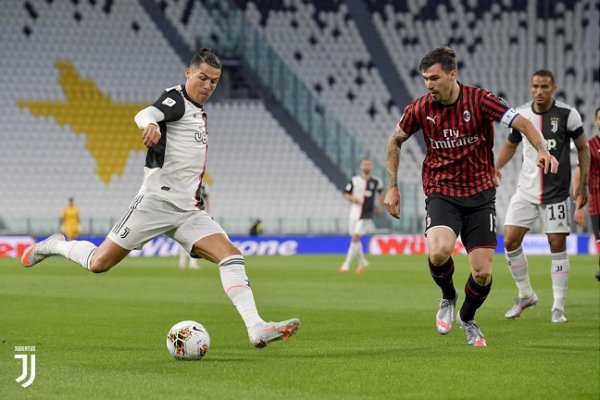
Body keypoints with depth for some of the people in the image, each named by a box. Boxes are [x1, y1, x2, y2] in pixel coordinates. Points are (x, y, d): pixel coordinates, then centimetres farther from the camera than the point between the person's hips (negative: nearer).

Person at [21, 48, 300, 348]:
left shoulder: (199, 112, 19)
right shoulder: (176, 99, -6)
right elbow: (144, 114, -29)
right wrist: (151, 124, -52)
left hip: (189, 211, 7)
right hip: (156, 200, -7)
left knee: (231, 256, -13)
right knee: (99, 263, -2)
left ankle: (256, 328, -24)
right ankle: (54, 246, 28)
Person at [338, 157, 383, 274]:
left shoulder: (376, 182, 1)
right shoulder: (354, 180, 2)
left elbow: (381, 193, 20)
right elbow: (345, 194, 8)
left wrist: (379, 206, 11)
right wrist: (352, 198, -13)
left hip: (366, 215, -3)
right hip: (354, 212, 3)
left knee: (355, 238, -15)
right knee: (354, 239, 10)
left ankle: (347, 264, -12)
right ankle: (362, 261, 33)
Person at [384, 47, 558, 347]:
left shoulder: (479, 100, -11)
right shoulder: (419, 109, -4)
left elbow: (522, 123, -15)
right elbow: (395, 141, 12)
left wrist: (541, 149, -34)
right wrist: (392, 187, 8)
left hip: (480, 194, 0)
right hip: (441, 193, 0)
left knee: (483, 273, -5)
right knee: (438, 252, -29)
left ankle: (467, 319, 28)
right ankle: (448, 298, 5)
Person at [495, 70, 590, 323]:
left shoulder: (568, 115, -8)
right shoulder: (521, 115, 1)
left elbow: (583, 148, 2)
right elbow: (511, 145, 17)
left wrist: (583, 186, -2)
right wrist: (497, 167, 0)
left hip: (556, 192, -3)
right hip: (525, 191, 3)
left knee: (558, 245, -3)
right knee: (510, 241, -4)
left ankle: (558, 307, 6)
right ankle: (526, 295, 16)